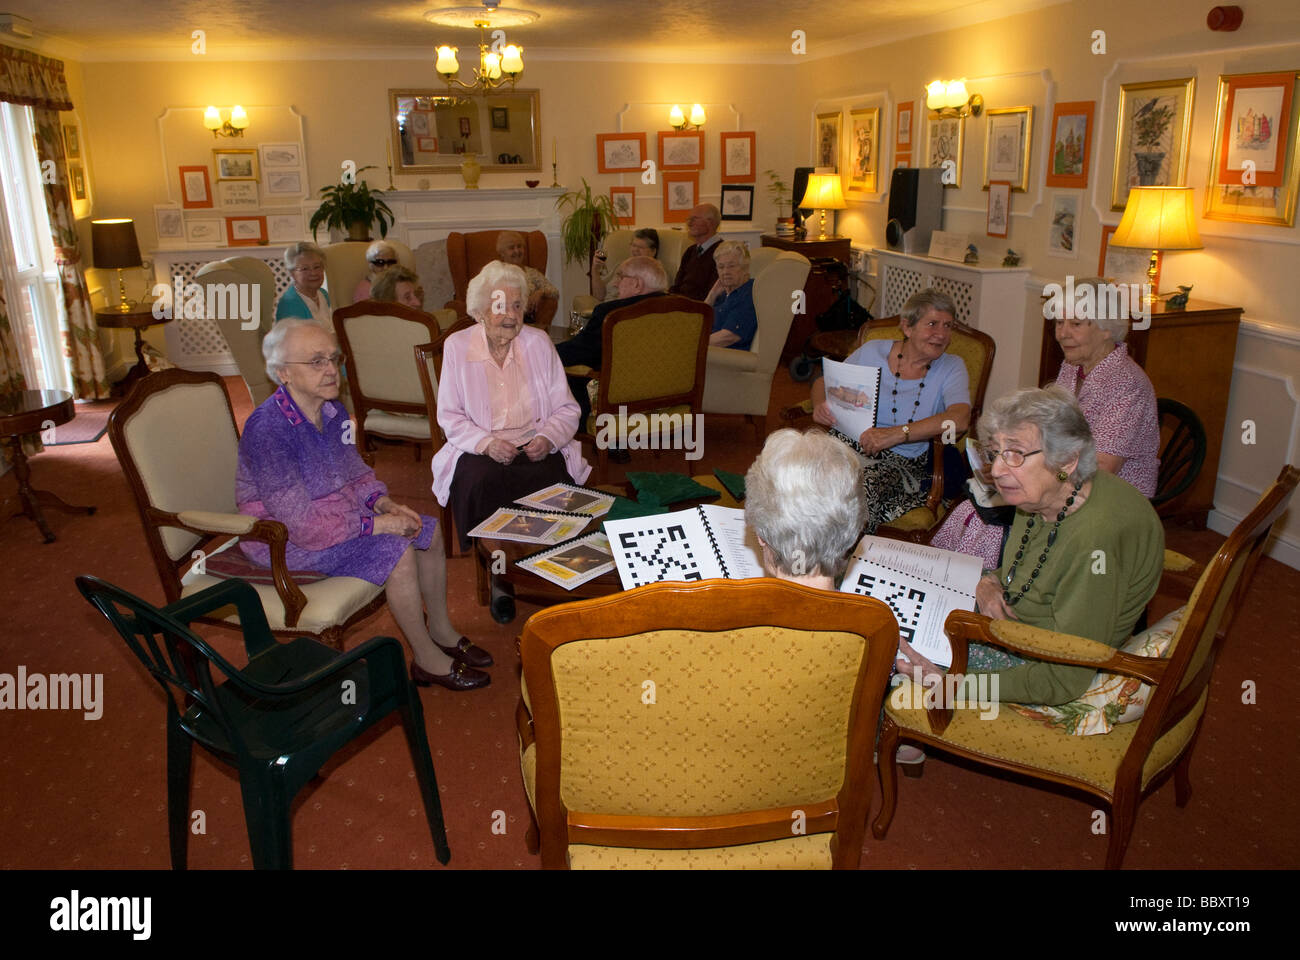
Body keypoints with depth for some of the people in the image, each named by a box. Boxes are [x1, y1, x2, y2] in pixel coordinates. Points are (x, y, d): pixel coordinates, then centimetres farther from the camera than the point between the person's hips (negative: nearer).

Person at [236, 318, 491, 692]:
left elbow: (356, 472, 13)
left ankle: (441, 632, 19)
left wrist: (383, 501, -7)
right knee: (397, 551, -23)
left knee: (429, 532, 3)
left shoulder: (333, 410, -1)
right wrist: (374, 523, -25)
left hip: (341, 514, 9)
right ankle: (427, 659, -5)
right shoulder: (267, 430, -28)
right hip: (286, 539, -9)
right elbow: (301, 522, -29)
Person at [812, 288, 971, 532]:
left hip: (901, 460, -1)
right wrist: (820, 405, -6)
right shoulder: (872, 351, 9)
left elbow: (959, 418, -16)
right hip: (848, 443, 2)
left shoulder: (950, 368, 4)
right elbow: (824, 382, 20)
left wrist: (897, 433, -28)